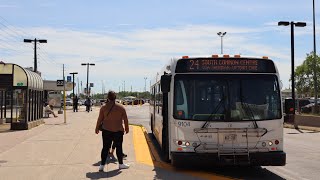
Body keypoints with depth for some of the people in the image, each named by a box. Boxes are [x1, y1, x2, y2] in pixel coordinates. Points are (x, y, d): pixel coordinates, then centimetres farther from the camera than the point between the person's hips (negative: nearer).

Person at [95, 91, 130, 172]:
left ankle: (102, 165, 6)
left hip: (106, 130, 1)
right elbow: (125, 119, 2)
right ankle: (121, 164, 21)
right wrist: (127, 128, 14)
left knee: (105, 148, 6)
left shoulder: (104, 107, -2)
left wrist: (97, 128, 13)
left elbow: (100, 119, 1)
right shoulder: (121, 107, -3)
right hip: (118, 131, -1)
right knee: (119, 147, 10)